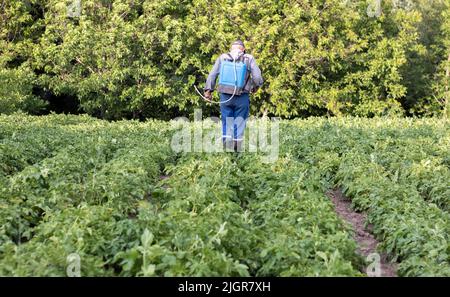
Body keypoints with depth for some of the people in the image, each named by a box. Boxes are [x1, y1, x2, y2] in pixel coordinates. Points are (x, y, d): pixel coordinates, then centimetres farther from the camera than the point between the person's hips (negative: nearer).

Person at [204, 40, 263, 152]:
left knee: (227, 121, 11)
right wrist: (255, 87, 14)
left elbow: (212, 74, 1)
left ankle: (226, 142, 2)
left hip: (225, 96, 1)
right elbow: (257, 77, -3)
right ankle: (237, 146, 6)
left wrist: (208, 90, 2)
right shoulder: (249, 59, 4)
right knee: (240, 121, 7)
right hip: (242, 96, -1)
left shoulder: (222, 57, 8)